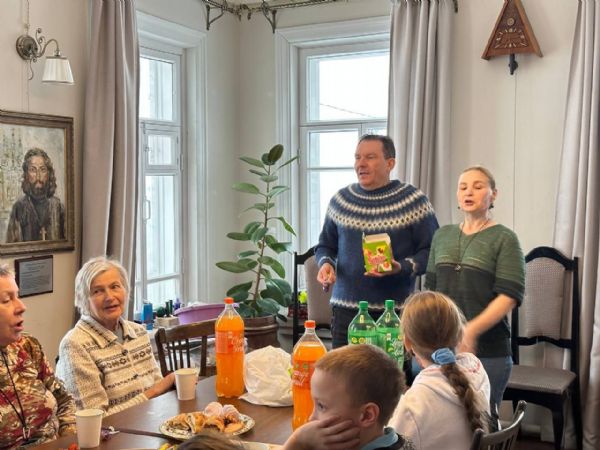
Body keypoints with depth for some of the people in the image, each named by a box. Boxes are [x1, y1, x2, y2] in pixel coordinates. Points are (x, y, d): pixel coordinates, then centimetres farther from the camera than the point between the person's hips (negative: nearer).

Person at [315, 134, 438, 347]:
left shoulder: (413, 200, -2)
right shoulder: (340, 200, 9)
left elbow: (431, 250, -3)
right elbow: (325, 246, 19)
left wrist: (403, 267, -18)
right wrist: (325, 264, -1)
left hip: (395, 311, -3)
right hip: (346, 308, 3)